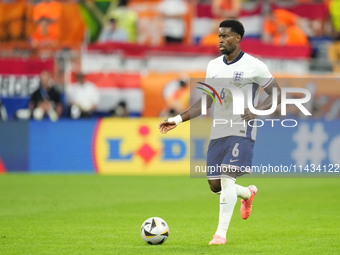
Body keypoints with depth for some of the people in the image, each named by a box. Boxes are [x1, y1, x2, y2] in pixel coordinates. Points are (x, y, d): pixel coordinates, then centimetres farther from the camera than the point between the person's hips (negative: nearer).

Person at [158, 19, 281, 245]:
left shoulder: (253, 66, -7)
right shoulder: (213, 66, 11)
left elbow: (277, 94, -4)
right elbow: (206, 102, 16)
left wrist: (257, 110, -21)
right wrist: (178, 119, 7)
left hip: (241, 132, -6)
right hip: (218, 133, 6)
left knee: (227, 177, -19)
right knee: (215, 185, 6)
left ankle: (221, 233, -15)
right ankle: (248, 194, 38)